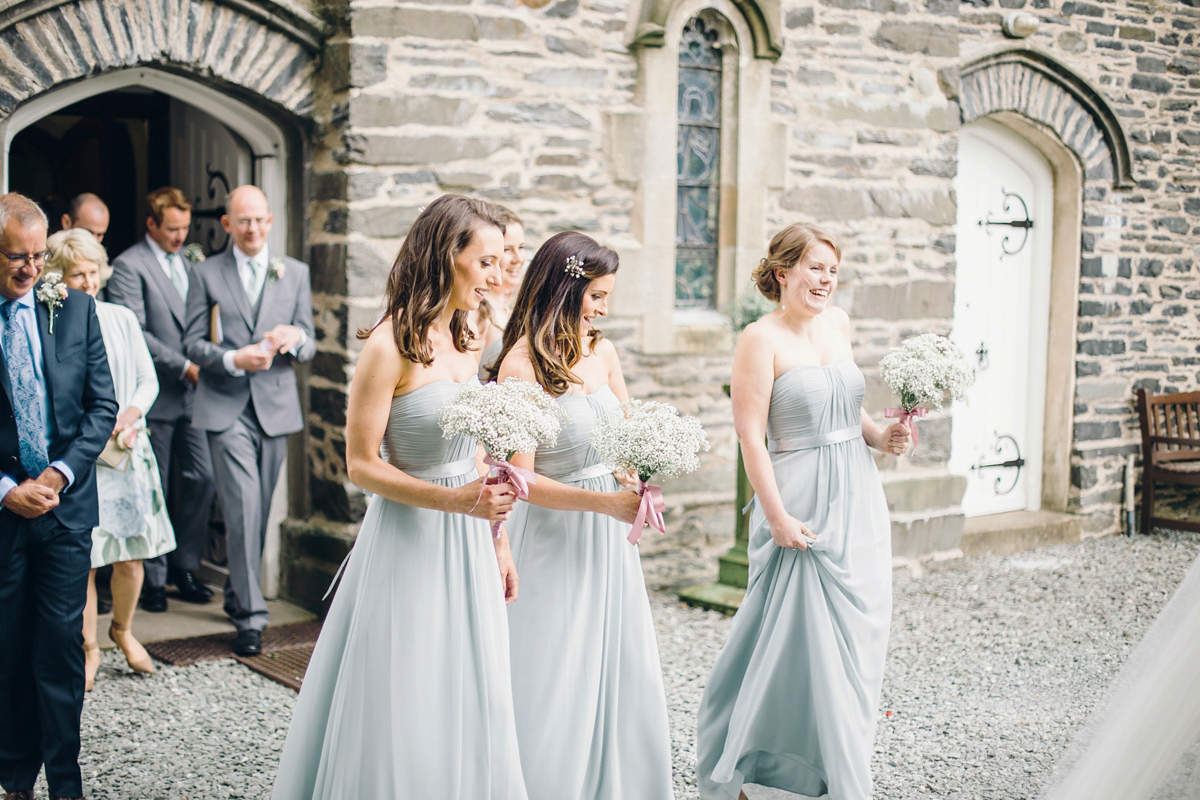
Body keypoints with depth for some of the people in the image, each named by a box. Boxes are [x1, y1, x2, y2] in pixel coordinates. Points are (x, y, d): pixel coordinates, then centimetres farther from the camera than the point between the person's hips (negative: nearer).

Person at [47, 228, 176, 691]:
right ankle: (88, 648, 20)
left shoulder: (122, 320, 5)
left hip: (127, 453, 3)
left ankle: (123, 630, 32)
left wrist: (129, 417, -8)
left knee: (130, 556, 6)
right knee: (80, 558, 1)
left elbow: (148, 380, 11)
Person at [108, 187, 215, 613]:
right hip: (155, 394, -6)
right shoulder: (128, 266, -7)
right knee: (154, 490, 2)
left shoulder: (187, 263, 16)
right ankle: (152, 579, 12)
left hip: (191, 392, 6)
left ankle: (183, 568, 17)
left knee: (201, 477, 4)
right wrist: (183, 366, -16)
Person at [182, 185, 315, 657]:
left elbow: (309, 346, 9)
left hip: (275, 405, 3)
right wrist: (234, 360, -17)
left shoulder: (295, 273, 10)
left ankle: (237, 594, 31)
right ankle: (250, 615, -8)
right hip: (226, 408, -3)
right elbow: (192, 343, 1)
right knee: (243, 506, -12)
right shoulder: (206, 275, 4)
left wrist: (296, 339, -15)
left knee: (260, 510, 11)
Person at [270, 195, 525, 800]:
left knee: (467, 703, 15)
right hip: (408, 540, -7)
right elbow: (361, 465, -15)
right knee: (402, 710, 4)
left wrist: (496, 540, 11)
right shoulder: (390, 346, -15)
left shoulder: (463, 340, 7)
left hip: (467, 545, 7)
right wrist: (454, 499, -23)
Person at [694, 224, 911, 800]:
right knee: (798, 639, -3)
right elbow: (750, 436, -14)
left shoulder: (837, 323, 11)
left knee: (854, 637, 10)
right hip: (801, 502, -7)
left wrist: (879, 437, 4)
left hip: (858, 499, 7)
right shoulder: (761, 338, -10)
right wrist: (779, 516, -17)